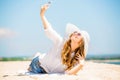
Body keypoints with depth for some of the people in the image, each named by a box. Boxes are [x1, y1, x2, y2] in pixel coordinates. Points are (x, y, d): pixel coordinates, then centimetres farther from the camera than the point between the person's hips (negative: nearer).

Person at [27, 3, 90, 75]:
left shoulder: (77, 59, -16)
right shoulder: (61, 42, -18)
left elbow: (68, 73, -26)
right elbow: (48, 30, -21)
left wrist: (80, 65, -41)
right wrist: (42, 14, -33)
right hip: (38, 66, -1)